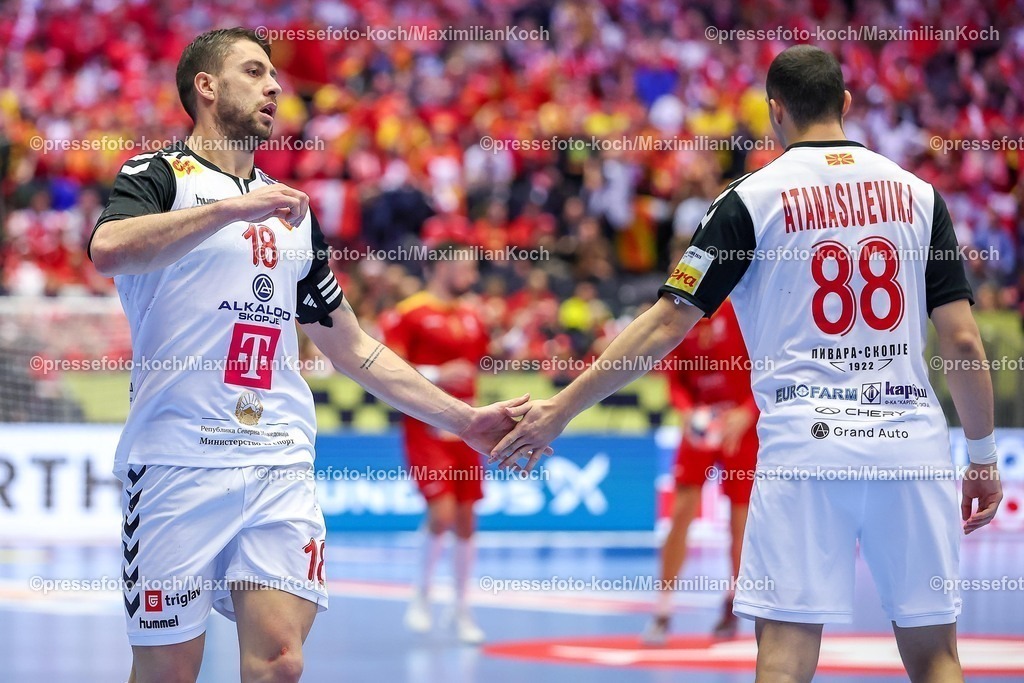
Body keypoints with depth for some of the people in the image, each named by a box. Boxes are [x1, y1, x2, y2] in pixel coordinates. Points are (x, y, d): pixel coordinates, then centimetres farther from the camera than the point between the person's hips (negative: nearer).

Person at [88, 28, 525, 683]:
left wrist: (464, 419, 21)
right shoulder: (161, 174, 4)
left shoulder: (292, 210, 22)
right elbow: (109, 249, -20)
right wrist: (233, 208, -25)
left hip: (281, 464, 5)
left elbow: (354, 347, 26)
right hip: (179, 458, -4)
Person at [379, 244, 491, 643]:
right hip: (426, 429, -6)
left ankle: (462, 611, 17)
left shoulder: (472, 317, 11)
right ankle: (421, 599, 5)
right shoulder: (409, 314, -9)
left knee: (466, 519, 7)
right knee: (442, 513, -16)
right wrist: (436, 376, -20)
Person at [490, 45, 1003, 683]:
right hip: (913, 441, 2)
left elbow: (666, 325, -2)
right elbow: (965, 343, 4)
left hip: (805, 442, -2)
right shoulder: (917, 193, 8)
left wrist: (562, 408, 3)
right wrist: (984, 455, 14)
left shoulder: (751, 199, 1)